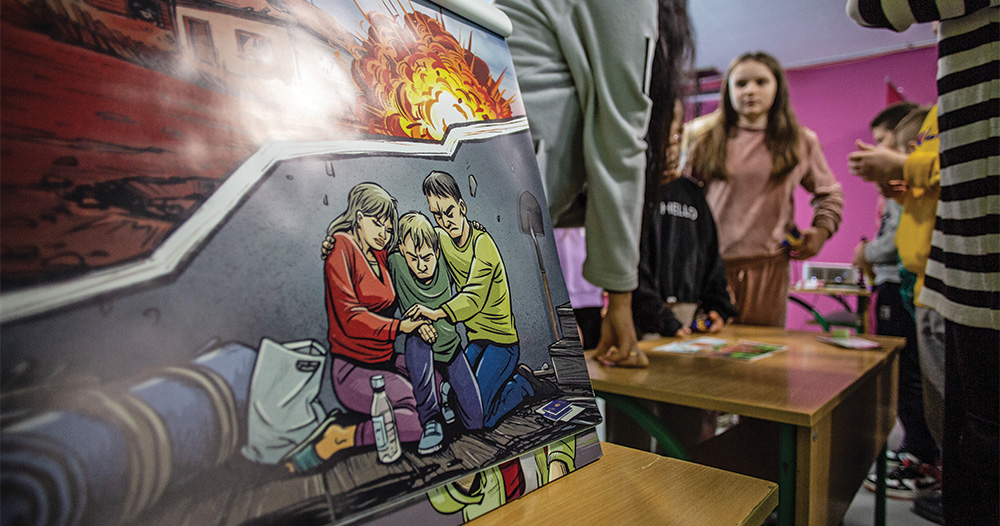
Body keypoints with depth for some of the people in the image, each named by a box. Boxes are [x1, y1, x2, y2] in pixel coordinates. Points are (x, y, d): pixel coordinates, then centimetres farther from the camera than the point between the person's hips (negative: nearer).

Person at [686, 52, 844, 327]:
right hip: (710, 263, 0)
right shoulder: (707, 140, 9)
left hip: (767, 264, 1)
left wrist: (820, 232, 7)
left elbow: (829, 193, 24)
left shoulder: (802, 142, 12)